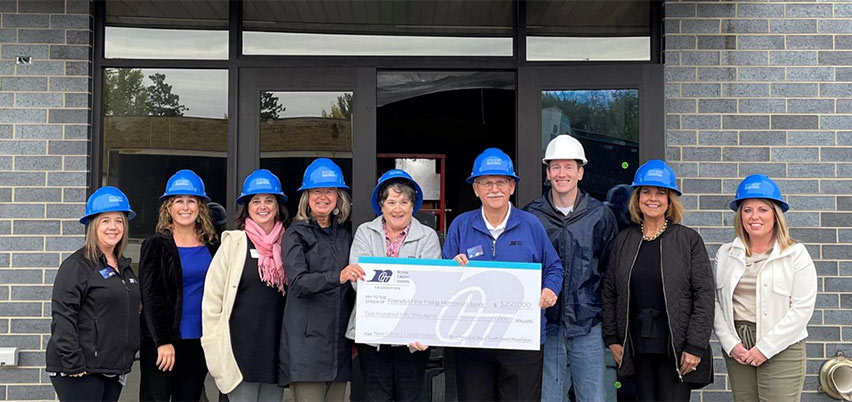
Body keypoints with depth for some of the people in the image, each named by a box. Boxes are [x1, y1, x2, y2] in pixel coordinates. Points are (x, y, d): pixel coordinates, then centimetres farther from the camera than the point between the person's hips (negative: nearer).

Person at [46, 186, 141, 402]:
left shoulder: (125, 267, 16)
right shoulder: (76, 265, -7)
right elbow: (62, 317, -14)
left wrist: (127, 357, 15)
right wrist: (73, 363, -19)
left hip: (114, 368, 7)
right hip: (82, 371, -7)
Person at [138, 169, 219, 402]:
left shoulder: (212, 246, 10)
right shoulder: (156, 245, -3)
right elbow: (150, 296, -8)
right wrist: (163, 341, -14)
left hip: (199, 343, 4)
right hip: (160, 343, -4)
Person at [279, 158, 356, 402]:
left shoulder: (344, 234, 14)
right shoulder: (297, 234, 0)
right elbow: (298, 282, -15)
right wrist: (337, 277, -31)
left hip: (339, 343, 5)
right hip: (307, 343, -5)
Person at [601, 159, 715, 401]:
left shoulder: (689, 240, -1)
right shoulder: (623, 242, 9)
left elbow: (704, 295, -5)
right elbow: (609, 293, 12)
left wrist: (695, 346, -11)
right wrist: (612, 339, 5)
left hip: (676, 346, -3)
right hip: (638, 348, 3)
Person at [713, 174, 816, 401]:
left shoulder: (796, 254, 0)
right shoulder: (726, 254, 8)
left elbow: (802, 308, -7)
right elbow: (715, 302, 4)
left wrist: (766, 348, -12)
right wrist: (730, 343, -8)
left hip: (781, 349, -3)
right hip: (737, 349, 3)